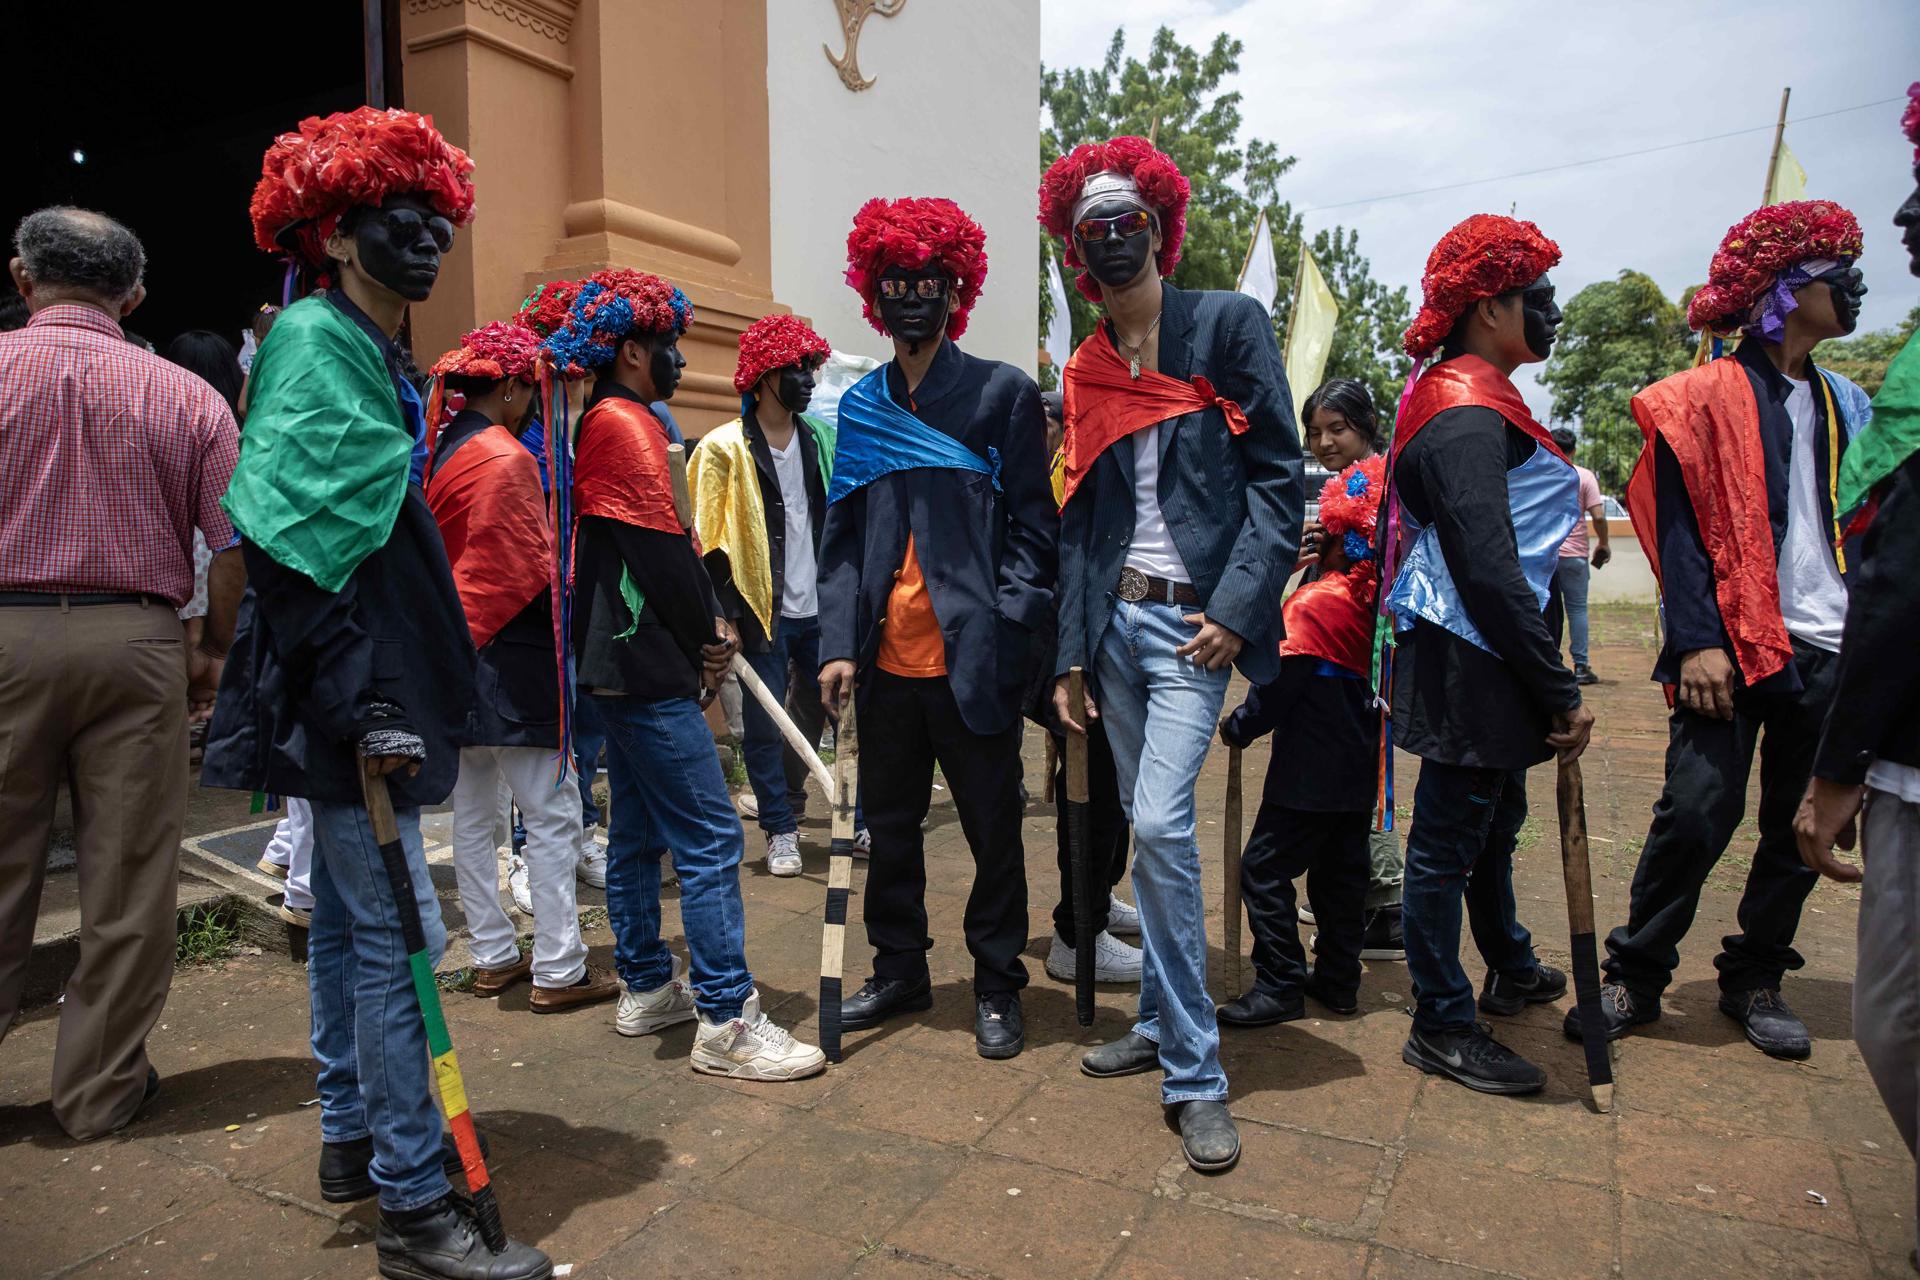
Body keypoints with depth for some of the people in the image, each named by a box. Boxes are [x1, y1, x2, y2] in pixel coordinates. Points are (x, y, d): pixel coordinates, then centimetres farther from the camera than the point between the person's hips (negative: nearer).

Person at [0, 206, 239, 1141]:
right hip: (135, 642, 0)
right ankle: (101, 1087, 19)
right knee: (127, 879, 8)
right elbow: (234, 546, -1)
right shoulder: (186, 395, 1)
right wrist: (212, 653, 11)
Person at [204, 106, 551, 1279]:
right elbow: (298, 545, -21)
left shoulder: (373, 353, 17)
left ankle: (354, 1138, 33)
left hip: (367, 699, 10)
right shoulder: (317, 343, -12)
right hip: (353, 705, -10)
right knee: (395, 931, -6)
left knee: (350, 915, 17)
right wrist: (364, 707, -24)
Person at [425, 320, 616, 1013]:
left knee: (472, 812, 13)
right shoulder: (506, 458, -15)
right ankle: (558, 969, 3)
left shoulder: (439, 454, 12)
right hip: (509, 667, -9)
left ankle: (493, 955, 24)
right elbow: (536, 574, -17)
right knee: (553, 812, -2)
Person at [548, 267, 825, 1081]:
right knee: (710, 838, -9)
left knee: (638, 831, 16)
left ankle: (646, 987, 27)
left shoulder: (607, 423, 18)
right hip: (649, 668, -11)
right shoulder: (626, 425, -13)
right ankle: (727, 1022, -5)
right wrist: (707, 636, -6)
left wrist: (705, 625, 6)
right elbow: (662, 548, -18)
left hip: (617, 662, 11)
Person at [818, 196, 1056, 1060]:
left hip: (970, 659, -4)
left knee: (993, 830, 7)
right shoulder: (860, 405, 11)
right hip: (885, 659, 4)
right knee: (890, 825, 15)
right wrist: (839, 643, 1)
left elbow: (1031, 527, -2)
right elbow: (841, 535, 10)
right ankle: (899, 972, 33)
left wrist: (1003, 625, -14)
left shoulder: (1004, 392, 1)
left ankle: (998, 988, 25)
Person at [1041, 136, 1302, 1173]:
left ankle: (1194, 1077, -3)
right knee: (1151, 829, 11)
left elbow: (1277, 479, -5)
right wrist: (1069, 654, 7)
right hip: (1114, 618, 5)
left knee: (1160, 825, -16)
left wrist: (1237, 605, -15)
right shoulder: (1084, 373, 14)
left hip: (1194, 619, -5)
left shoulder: (1228, 324, 0)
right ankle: (1164, 1023, 27)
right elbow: (1077, 521, 12)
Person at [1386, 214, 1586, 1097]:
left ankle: (1508, 967, 45)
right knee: (1449, 835, 1)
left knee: (1495, 814, 24)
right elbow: (1490, 572, -25)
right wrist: (1561, 692, -21)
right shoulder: (1468, 418, -19)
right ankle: (1441, 1024, 15)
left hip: (1480, 659, 11)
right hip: (1467, 661, -11)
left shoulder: (1471, 404, 15)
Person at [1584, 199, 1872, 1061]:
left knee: (1803, 827, 9)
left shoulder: (1842, 403, 17)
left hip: (1830, 650, 7)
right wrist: (1697, 641, -18)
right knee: (1697, 814, -8)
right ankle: (1635, 976, 6)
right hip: (1734, 644, -6)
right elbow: (1679, 530, -9)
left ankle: (1756, 980, 24)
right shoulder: (1708, 397, -2)